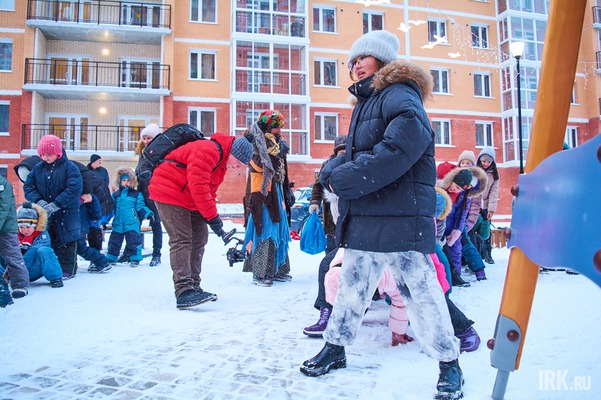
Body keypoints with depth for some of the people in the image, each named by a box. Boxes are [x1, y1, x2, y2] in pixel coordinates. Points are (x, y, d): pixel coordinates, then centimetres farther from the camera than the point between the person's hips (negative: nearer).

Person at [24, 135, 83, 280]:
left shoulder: (69, 167, -10)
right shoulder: (38, 168, 6)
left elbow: (74, 189, -20)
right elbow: (28, 187, 3)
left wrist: (55, 205, -25)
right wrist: (40, 202, -15)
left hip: (66, 213, -5)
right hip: (43, 214, 5)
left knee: (65, 242, 3)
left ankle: (67, 269, 13)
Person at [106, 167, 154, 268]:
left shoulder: (137, 195, 3)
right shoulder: (115, 195, 11)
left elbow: (141, 207, 2)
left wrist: (148, 214, -14)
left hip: (132, 224, -3)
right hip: (118, 224, 3)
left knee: (134, 241, -2)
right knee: (114, 241, 11)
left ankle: (135, 259, 9)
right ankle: (111, 259, 24)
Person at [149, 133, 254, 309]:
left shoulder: (222, 162, 11)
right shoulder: (208, 151, -22)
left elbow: (209, 190, 14)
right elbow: (198, 186, -29)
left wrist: (213, 218, 1)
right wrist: (213, 217, -26)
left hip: (189, 199, 11)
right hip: (169, 193, -11)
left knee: (199, 237, 9)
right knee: (181, 240, -17)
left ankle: (193, 287, 16)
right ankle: (184, 292, -20)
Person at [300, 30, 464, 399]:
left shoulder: (399, 95, -6)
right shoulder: (366, 104, 22)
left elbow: (402, 146, -24)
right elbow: (350, 155, 20)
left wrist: (343, 181, -18)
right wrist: (332, 172, -5)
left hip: (402, 218, -8)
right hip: (363, 219, 8)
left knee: (421, 293, 0)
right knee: (351, 286, 16)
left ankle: (449, 364, 20)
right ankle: (335, 348, 33)